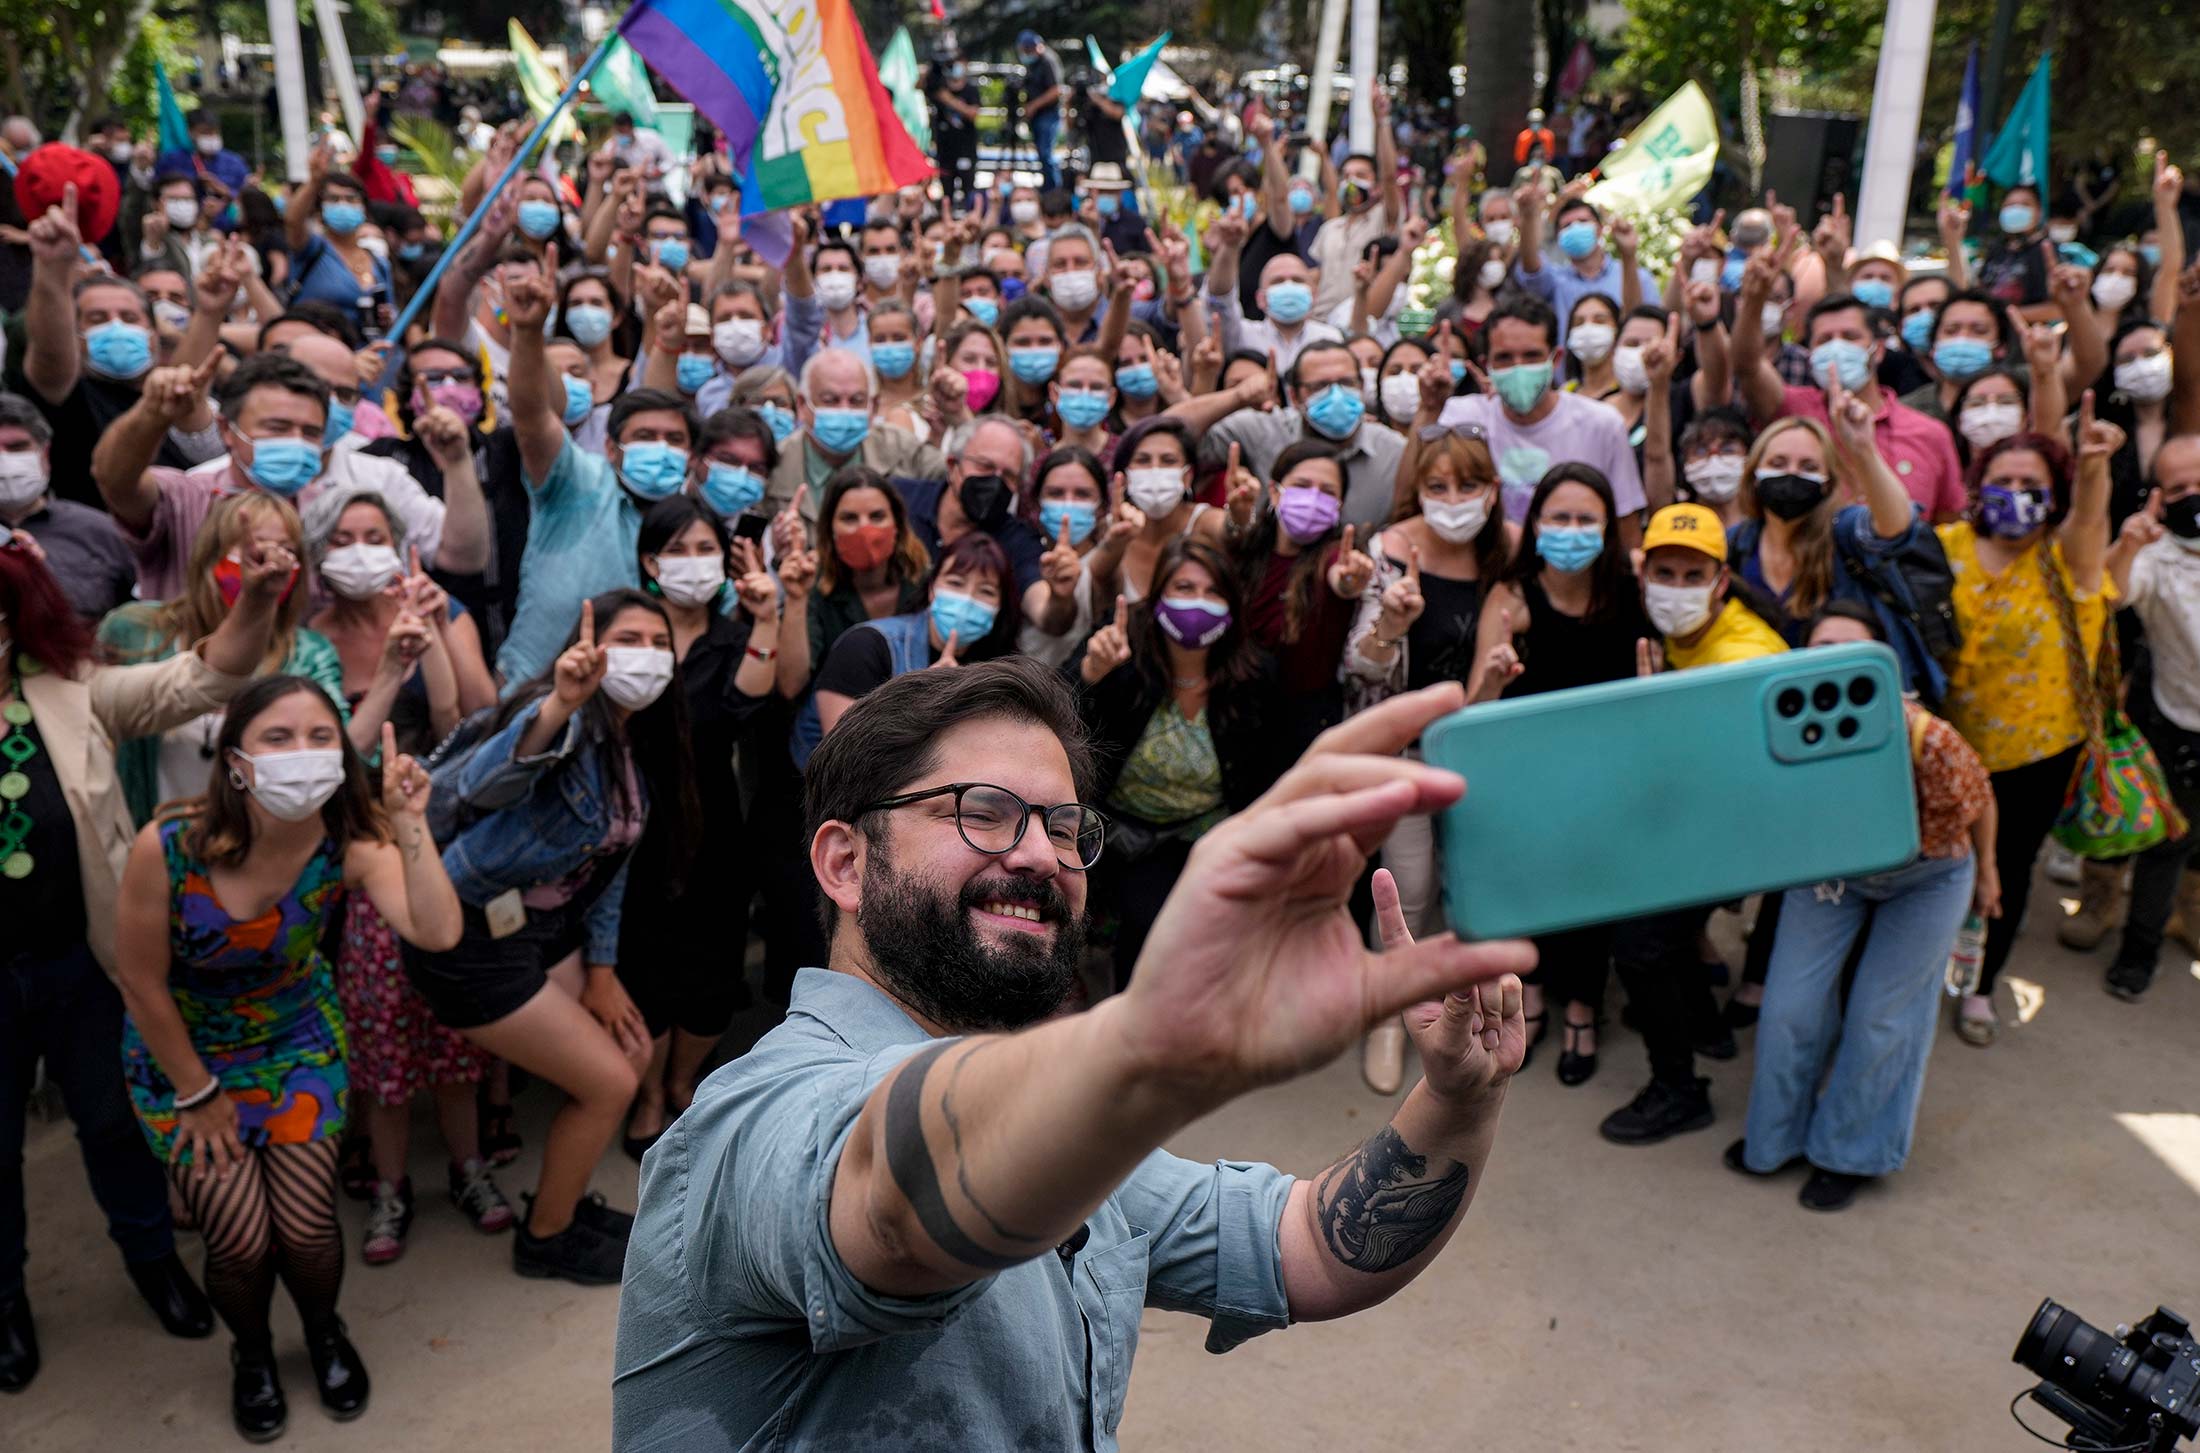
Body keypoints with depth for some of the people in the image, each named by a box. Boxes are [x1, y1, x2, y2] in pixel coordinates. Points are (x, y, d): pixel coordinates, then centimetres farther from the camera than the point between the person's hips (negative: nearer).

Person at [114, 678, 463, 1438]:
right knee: (242, 1241, -5)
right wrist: (198, 1094, -8)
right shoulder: (167, 847, -31)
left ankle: (325, 1331, 35)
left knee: (306, 1229, -2)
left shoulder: (349, 843, -25)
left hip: (298, 1040, 2)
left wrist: (409, 824, -45)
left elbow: (437, 932, -40)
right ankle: (251, 1352, 32)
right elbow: (142, 984, -17)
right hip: (183, 1051, -1)